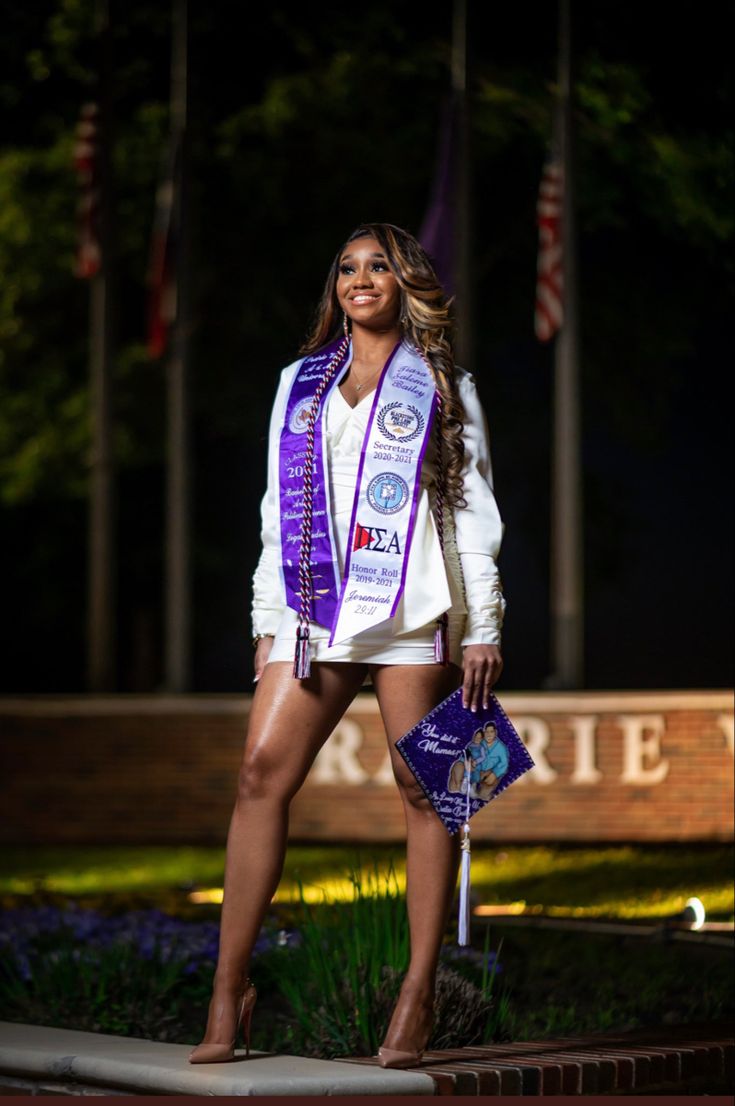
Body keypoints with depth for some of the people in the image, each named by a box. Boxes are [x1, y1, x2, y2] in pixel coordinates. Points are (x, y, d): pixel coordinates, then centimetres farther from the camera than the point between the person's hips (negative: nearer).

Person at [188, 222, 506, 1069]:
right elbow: (279, 508, 19)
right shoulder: (301, 382, 20)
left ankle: (419, 997, -1)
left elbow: (473, 513, 6)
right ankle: (230, 987, -6)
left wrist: (483, 628, -2)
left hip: (411, 614, -3)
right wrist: (268, 619, 11)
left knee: (422, 788, -4)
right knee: (262, 772, -9)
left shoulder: (443, 387, 11)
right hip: (314, 610, 3)